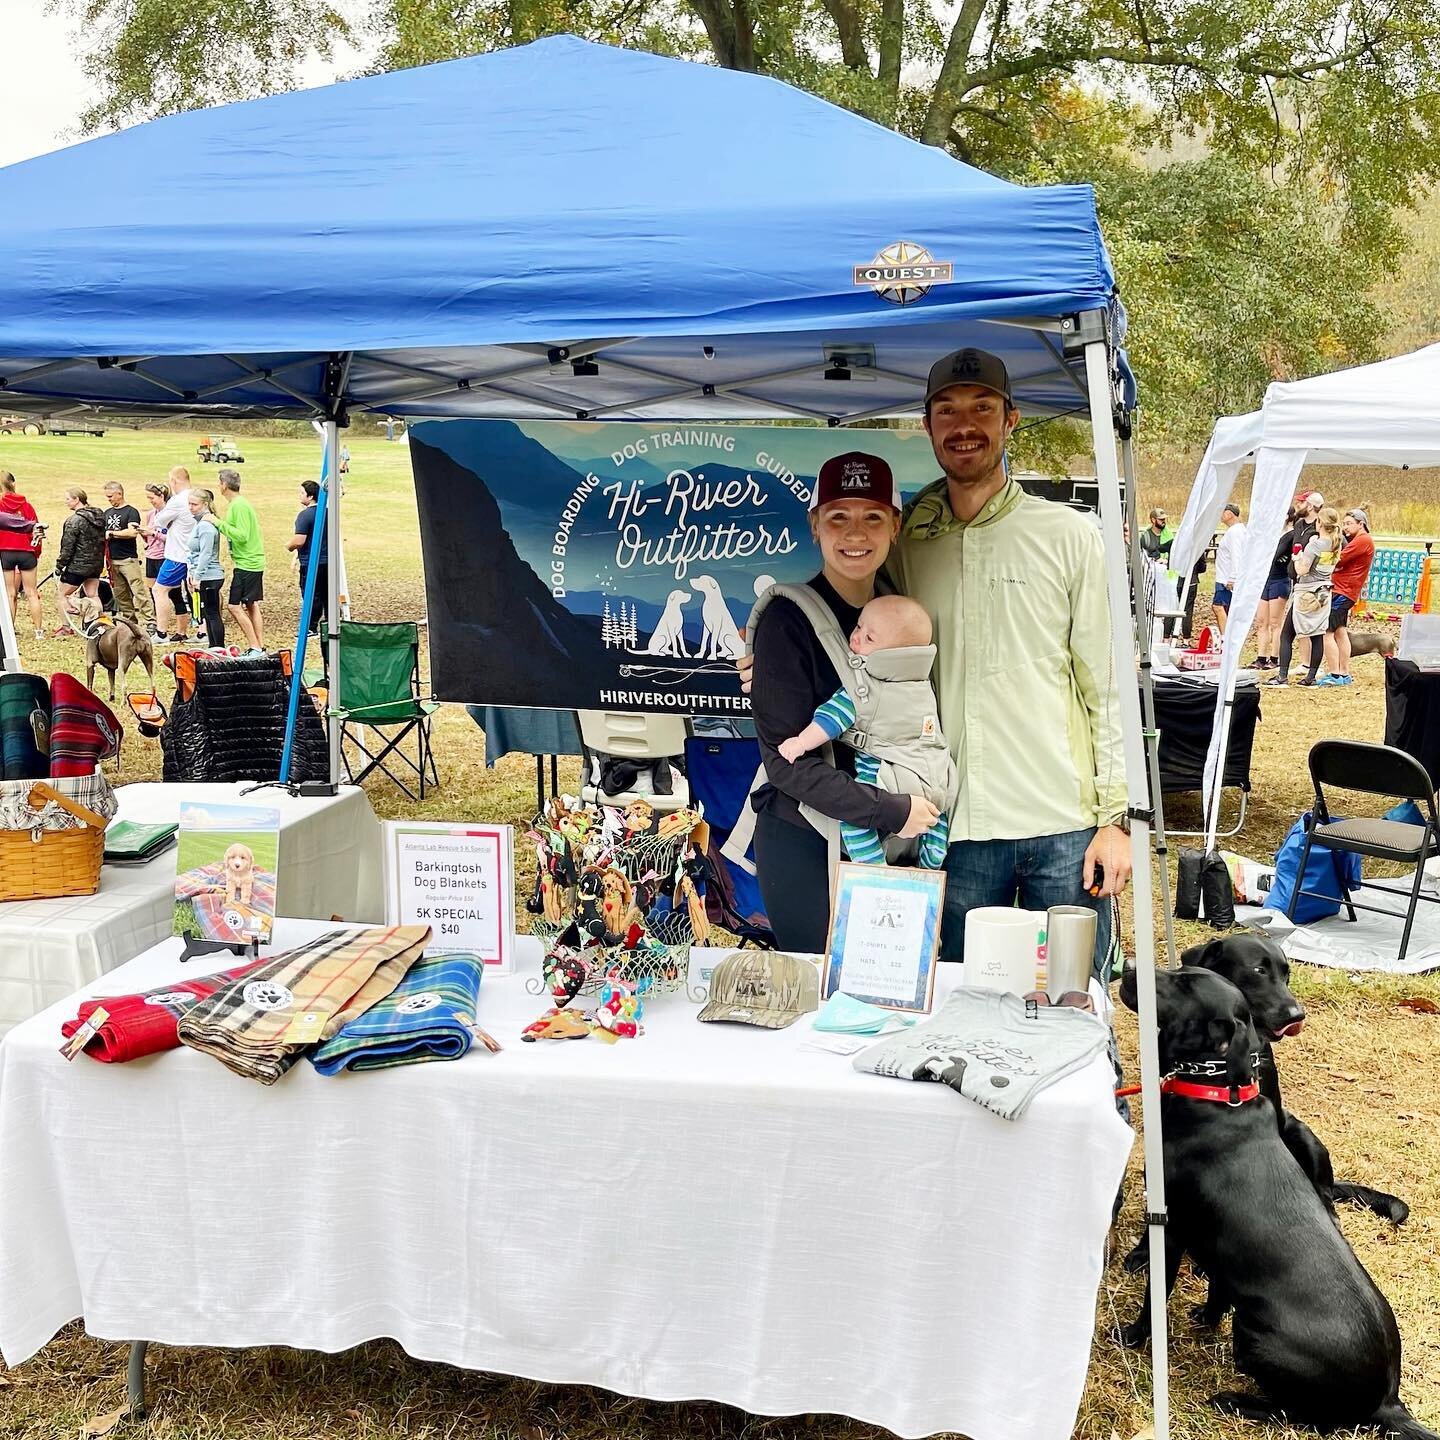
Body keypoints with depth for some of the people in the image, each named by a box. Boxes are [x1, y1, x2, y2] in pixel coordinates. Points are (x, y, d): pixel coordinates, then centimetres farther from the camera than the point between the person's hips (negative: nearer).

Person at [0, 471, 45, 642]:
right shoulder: (27, 506, 2)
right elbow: (37, 530, 5)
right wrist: (36, 553, 14)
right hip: (26, 553, 2)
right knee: (31, 593, 7)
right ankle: (39, 631, 6)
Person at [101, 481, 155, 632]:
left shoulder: (131, 512, -5)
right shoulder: (107, 513, 18)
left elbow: (132, 532, -19)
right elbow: (103, 533, 24)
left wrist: (112, 533, -10)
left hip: (128, 559, -7)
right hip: (112, 560, 7)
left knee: (139, 591, -12)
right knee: (120, 594, 8)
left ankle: (150, 621, -15)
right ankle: (129, 621, 14)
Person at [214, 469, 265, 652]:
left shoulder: (238, 506, -17)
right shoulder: (238, 503, 14)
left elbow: (242, 536, -24)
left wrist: (220, 523, -21)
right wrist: (221, 522, 16)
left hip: (246, 564, -10)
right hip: (254, 562, 10)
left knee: (235, 606, -6)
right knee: (251, 606, 12)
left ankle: (255, 648, -5)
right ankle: (261, 647, 14)